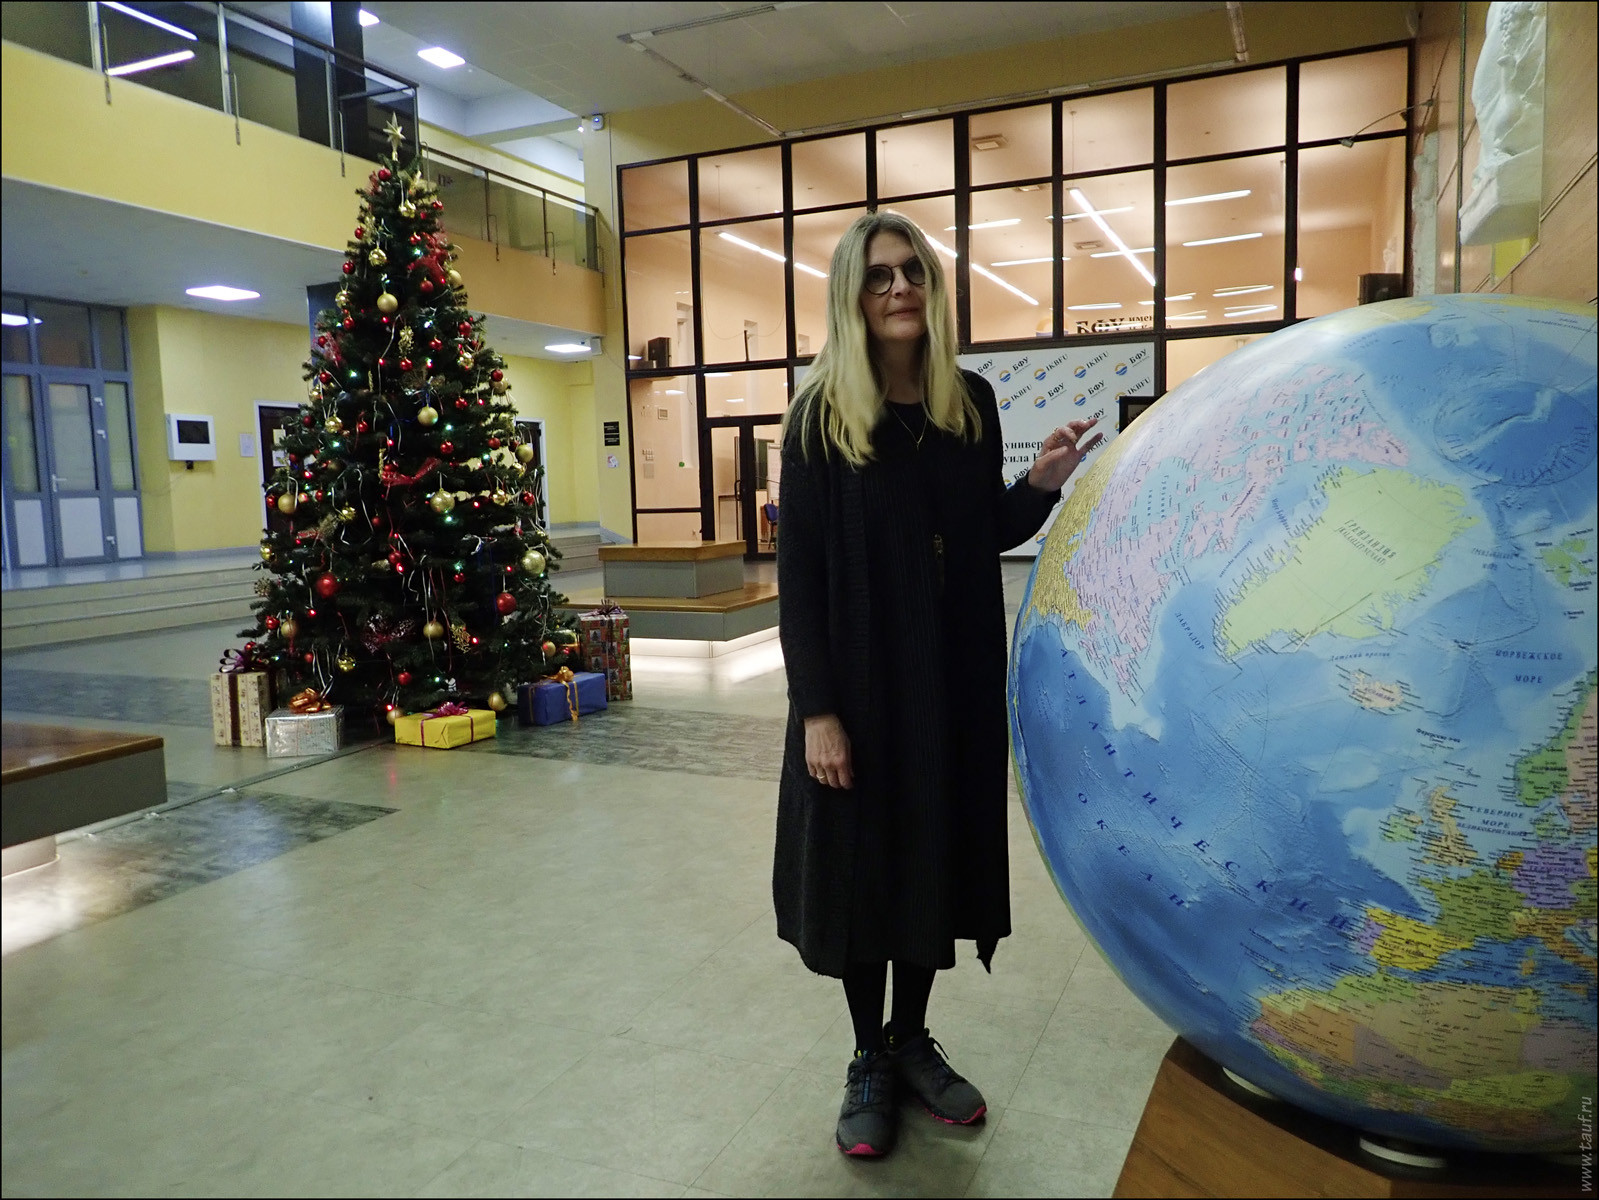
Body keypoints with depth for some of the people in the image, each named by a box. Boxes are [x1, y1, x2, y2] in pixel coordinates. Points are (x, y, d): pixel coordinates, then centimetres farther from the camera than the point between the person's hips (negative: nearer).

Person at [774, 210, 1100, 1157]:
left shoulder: (972, 402, 4)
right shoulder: (821, 414, -7)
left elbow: (989, 536, 12)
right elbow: (798, 570, -10)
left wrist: (1042, 485, -8)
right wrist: (815, 708, -15)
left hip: (957, 676, 4)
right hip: (860, 679, -3)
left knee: (938, 854, 13)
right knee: (862, 860, 7)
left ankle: (913, 1039, 34)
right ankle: (870, 1060, 27)